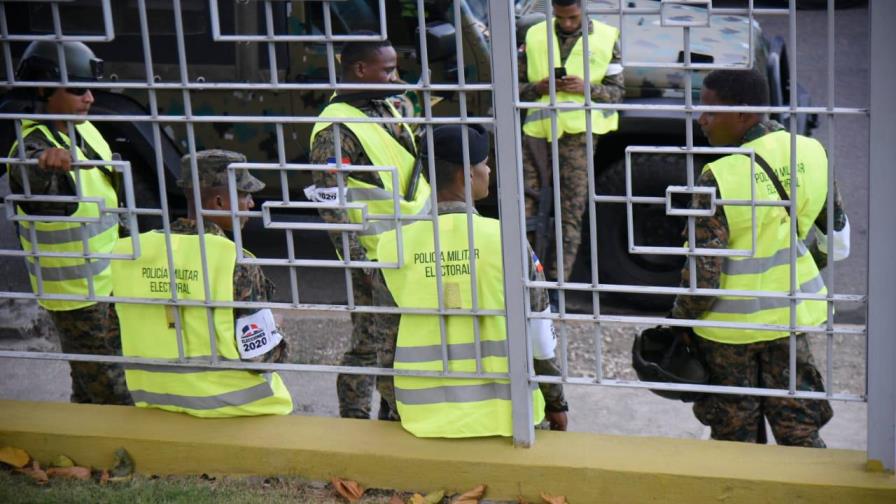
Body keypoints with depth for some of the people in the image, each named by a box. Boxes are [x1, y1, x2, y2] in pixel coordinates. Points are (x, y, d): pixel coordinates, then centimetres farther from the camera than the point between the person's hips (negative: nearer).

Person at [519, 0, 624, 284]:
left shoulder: (605, 38, 6)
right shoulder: (534, 36, 11)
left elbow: (617, 91, 6)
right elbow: (517, 86, 13)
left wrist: (586, 88, -12)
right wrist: (538, 87, -8)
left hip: (578, 132, -2)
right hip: (538, 129, 2)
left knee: (571, 213, -2)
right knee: (527, 207, -2)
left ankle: (558, 281, 2)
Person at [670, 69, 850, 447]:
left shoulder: (719, 177, -23)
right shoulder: (811, 152, -5)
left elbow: (704, 274, -20)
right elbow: (838, 240, 8)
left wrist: (681, 317, -3)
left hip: (728, 325, -5)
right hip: (789, 313, 5)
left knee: (735, 437, 13)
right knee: (799, 428, 14)